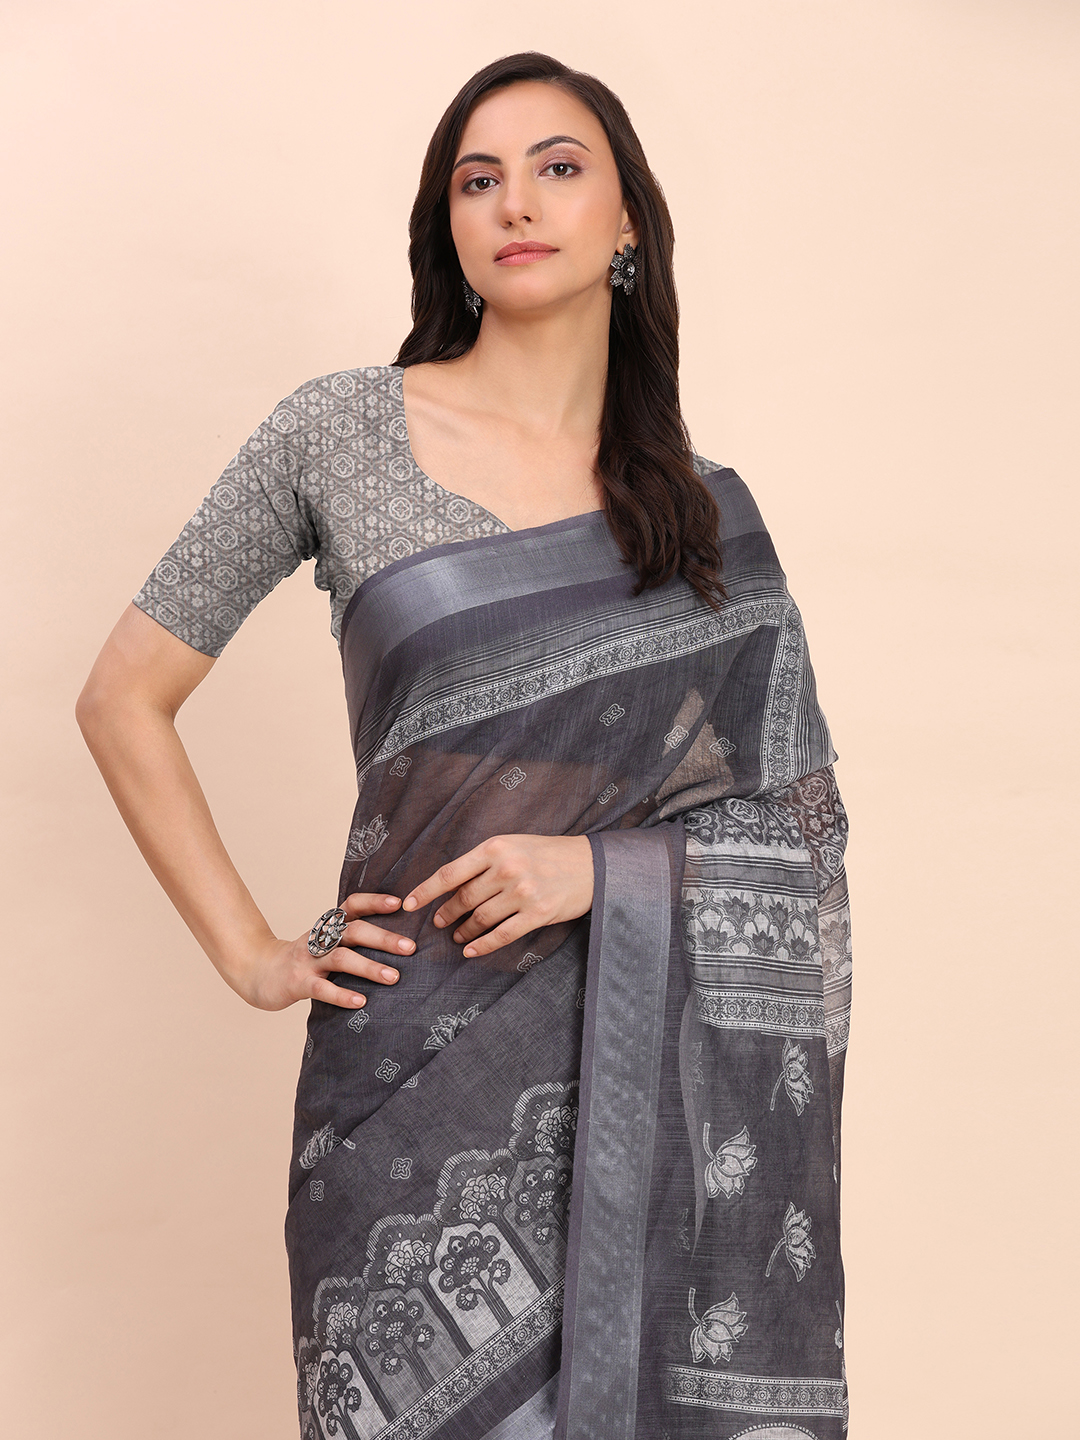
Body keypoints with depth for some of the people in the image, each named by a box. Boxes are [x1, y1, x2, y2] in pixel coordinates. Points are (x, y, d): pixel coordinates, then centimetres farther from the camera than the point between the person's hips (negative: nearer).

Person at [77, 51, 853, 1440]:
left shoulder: (705, 510, 6)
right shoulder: (340, 433, -1)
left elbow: (800, 828, 4)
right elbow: (124, 697, 3)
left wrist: (604, 865, -13)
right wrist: (251, 953, -2)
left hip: (652, 1073, 2)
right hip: (423, 1069, -2)